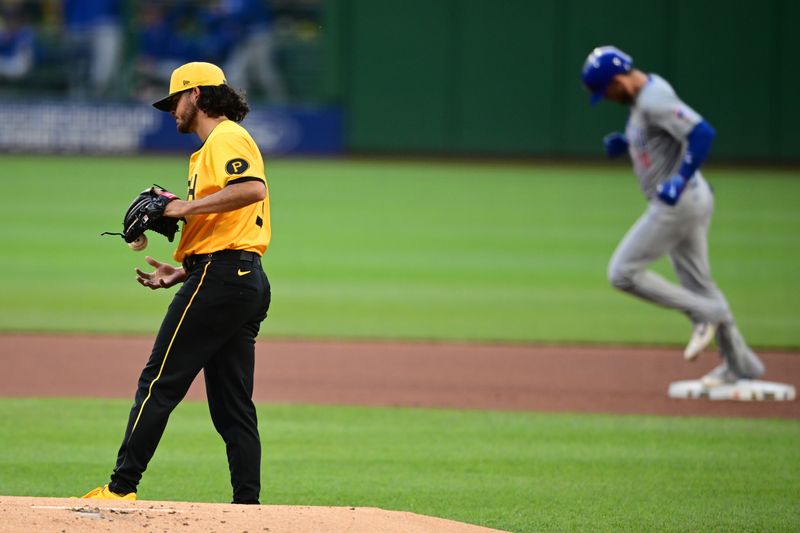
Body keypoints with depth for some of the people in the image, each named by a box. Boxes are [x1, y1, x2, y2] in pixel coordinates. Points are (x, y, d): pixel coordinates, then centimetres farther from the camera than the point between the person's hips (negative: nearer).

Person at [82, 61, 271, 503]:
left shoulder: (226, 138, -5)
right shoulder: (214, 147, 26)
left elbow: (254, 188, -26)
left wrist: (188, 207, -21)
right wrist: (183, 272, 17)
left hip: (220, 278, -10)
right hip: (248, 280, 10)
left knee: (158, 384, -8)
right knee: (232, 405, 7)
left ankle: (121, 488, -8)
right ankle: (247, 506, 3)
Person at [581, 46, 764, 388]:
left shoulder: (654, 100, -21)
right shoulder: (644, 95, 10)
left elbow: (702, 133, -30)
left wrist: (679, 180, -33)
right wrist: (624, 142, 9)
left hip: (679, 203, -10)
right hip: (690, 202, 10)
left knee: (623, 272, -6)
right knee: (697, 283, 17)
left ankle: (705, 313, -3)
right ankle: (740, 364, 23)